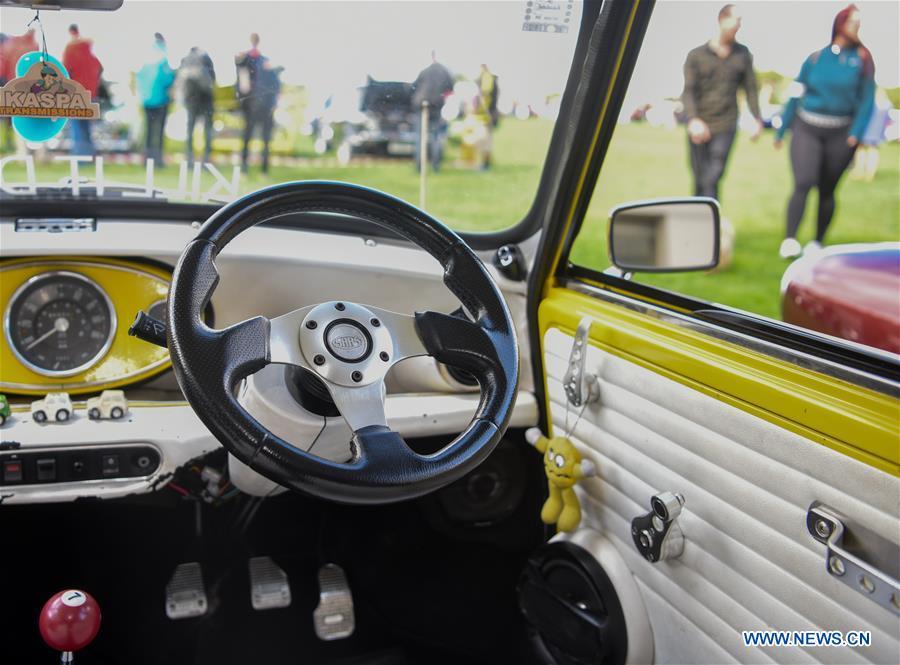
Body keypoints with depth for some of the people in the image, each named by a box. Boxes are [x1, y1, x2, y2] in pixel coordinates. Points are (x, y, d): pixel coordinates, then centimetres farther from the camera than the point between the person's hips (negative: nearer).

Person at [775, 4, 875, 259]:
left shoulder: (862, 60, 4)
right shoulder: (816, 58, 5)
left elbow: (867, 99, 0)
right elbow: (796, 94, 10)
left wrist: (857, 133, -14)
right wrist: (781, 130, 10)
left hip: (840, 134, 1)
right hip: (806, 129, -1)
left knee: (827, 190, 6)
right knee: (803, 183, -17)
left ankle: (817, 242, 19)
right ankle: (789, 240, -20)